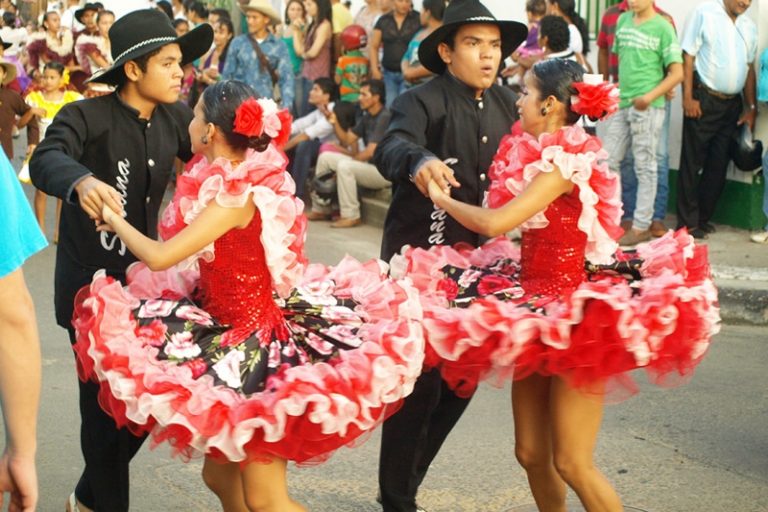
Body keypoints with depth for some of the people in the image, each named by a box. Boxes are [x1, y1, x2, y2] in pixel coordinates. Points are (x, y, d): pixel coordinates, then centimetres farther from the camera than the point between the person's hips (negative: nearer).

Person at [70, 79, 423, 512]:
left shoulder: (236, 195, -24)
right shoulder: (241, 180, 4)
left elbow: (160, 257, -25)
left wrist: (116, 220, -7)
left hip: (251, 341, -9)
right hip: (236, 332, 9)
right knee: (220, 475, 18)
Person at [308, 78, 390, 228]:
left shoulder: (384, 118, -18)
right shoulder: (367, 117, 11)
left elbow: (371, 151, -22)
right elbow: (347, 140, 13)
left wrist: (352, 158, -6)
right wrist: (335, 123, -3)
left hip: (384, 171, -10)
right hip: (368, 164, 10)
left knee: (344, 166, -32)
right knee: (325, 158, 6)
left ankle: (351, 216, -24)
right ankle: (320, 209, 9)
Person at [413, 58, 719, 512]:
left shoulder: (566, 160, -17)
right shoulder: (544, 156, 11)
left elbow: (495, 223, -24)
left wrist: (443, 199, -9)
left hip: (575, 316, -9)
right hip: (542, 307, 9)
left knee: (572, 464, -6)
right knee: (532, 455, 11)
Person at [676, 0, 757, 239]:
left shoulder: (749, 26, 12)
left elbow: (749, 67, 16)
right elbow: (688, 56, -8)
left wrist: (751, 107, 11)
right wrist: (688, 98, -13)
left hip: (733, 104, 6)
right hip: (704, 100, -6)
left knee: (718, 165, 8)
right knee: (692, 163, 0)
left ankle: (703, 218, 19)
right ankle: (688, 222, 6)